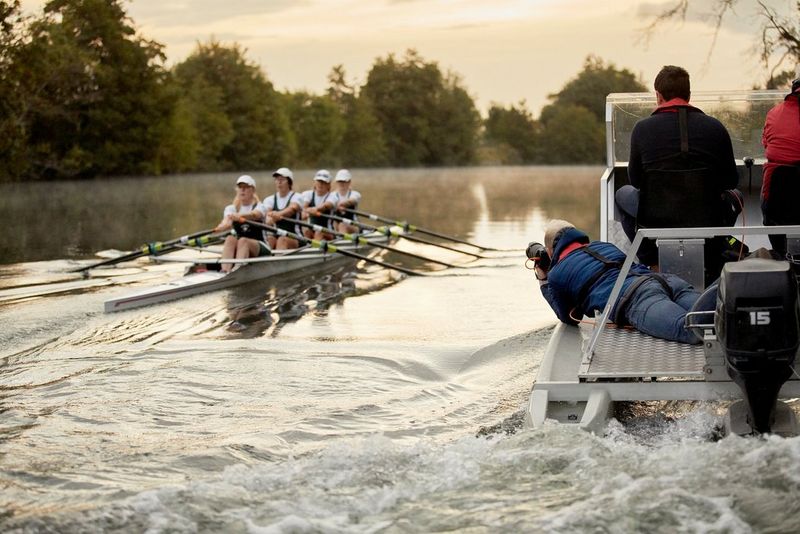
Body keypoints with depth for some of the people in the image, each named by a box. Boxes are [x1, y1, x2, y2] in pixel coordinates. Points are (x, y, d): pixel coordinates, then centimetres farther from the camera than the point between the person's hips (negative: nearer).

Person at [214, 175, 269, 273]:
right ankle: (225, 271, -52)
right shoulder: (230, 208, 9)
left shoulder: (259, 206, 0)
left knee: (243, 241, -34)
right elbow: (227, 222, -15)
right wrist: (222, 226, -41)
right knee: (230, 239, -30)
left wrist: (240, 216, -49)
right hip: (239, 248, 3)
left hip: (261, 248, -3)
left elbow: (255, 215, -27)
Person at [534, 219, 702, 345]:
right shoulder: (604, 245, 39)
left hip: (635, 299, -7)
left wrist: (543, 282, 49)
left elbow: (570, 319, 37)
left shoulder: (556, 275, 22)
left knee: (688, 329, -35)